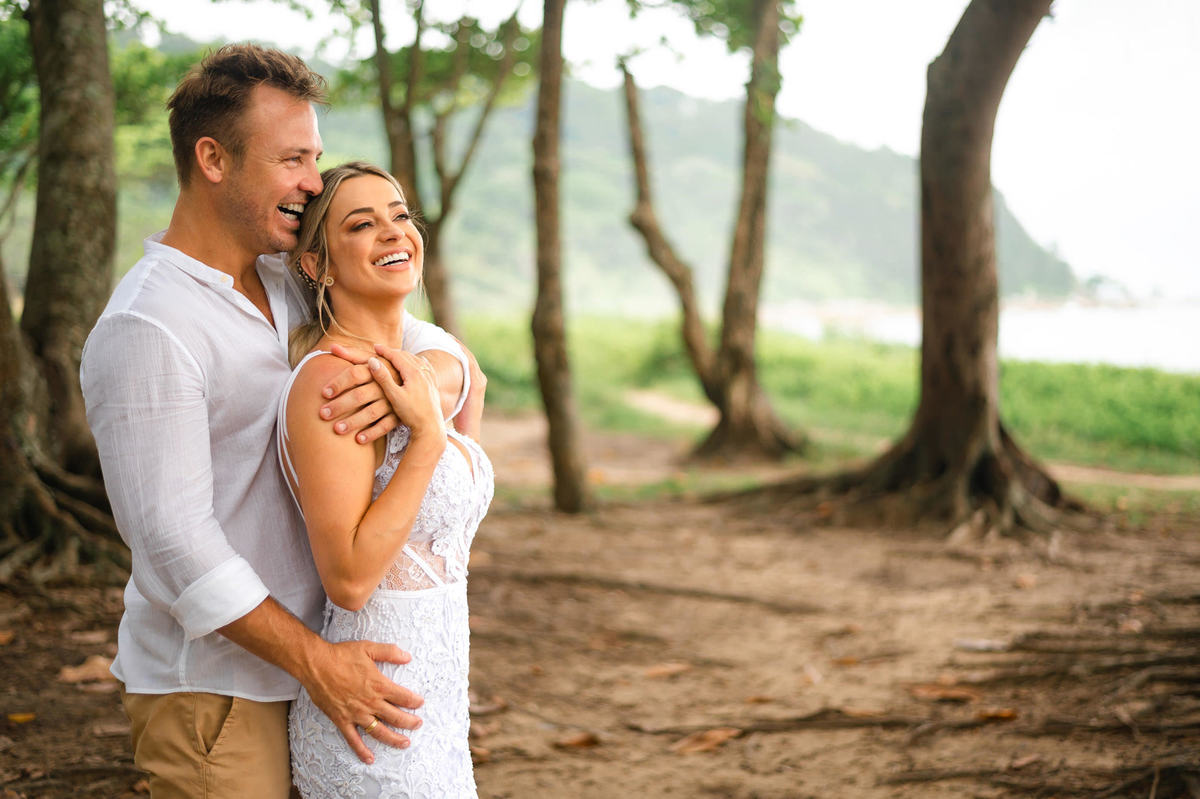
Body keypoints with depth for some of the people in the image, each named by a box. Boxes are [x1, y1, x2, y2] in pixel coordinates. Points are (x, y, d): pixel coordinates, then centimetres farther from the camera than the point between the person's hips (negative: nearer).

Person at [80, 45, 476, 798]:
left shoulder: (292, 286, 7)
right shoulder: (145, 330, -19)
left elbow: (450, 358, 2)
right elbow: (172, 542, -22)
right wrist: (315, 660, -22)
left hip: (290, 664, 8)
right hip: (210, 686, -8)